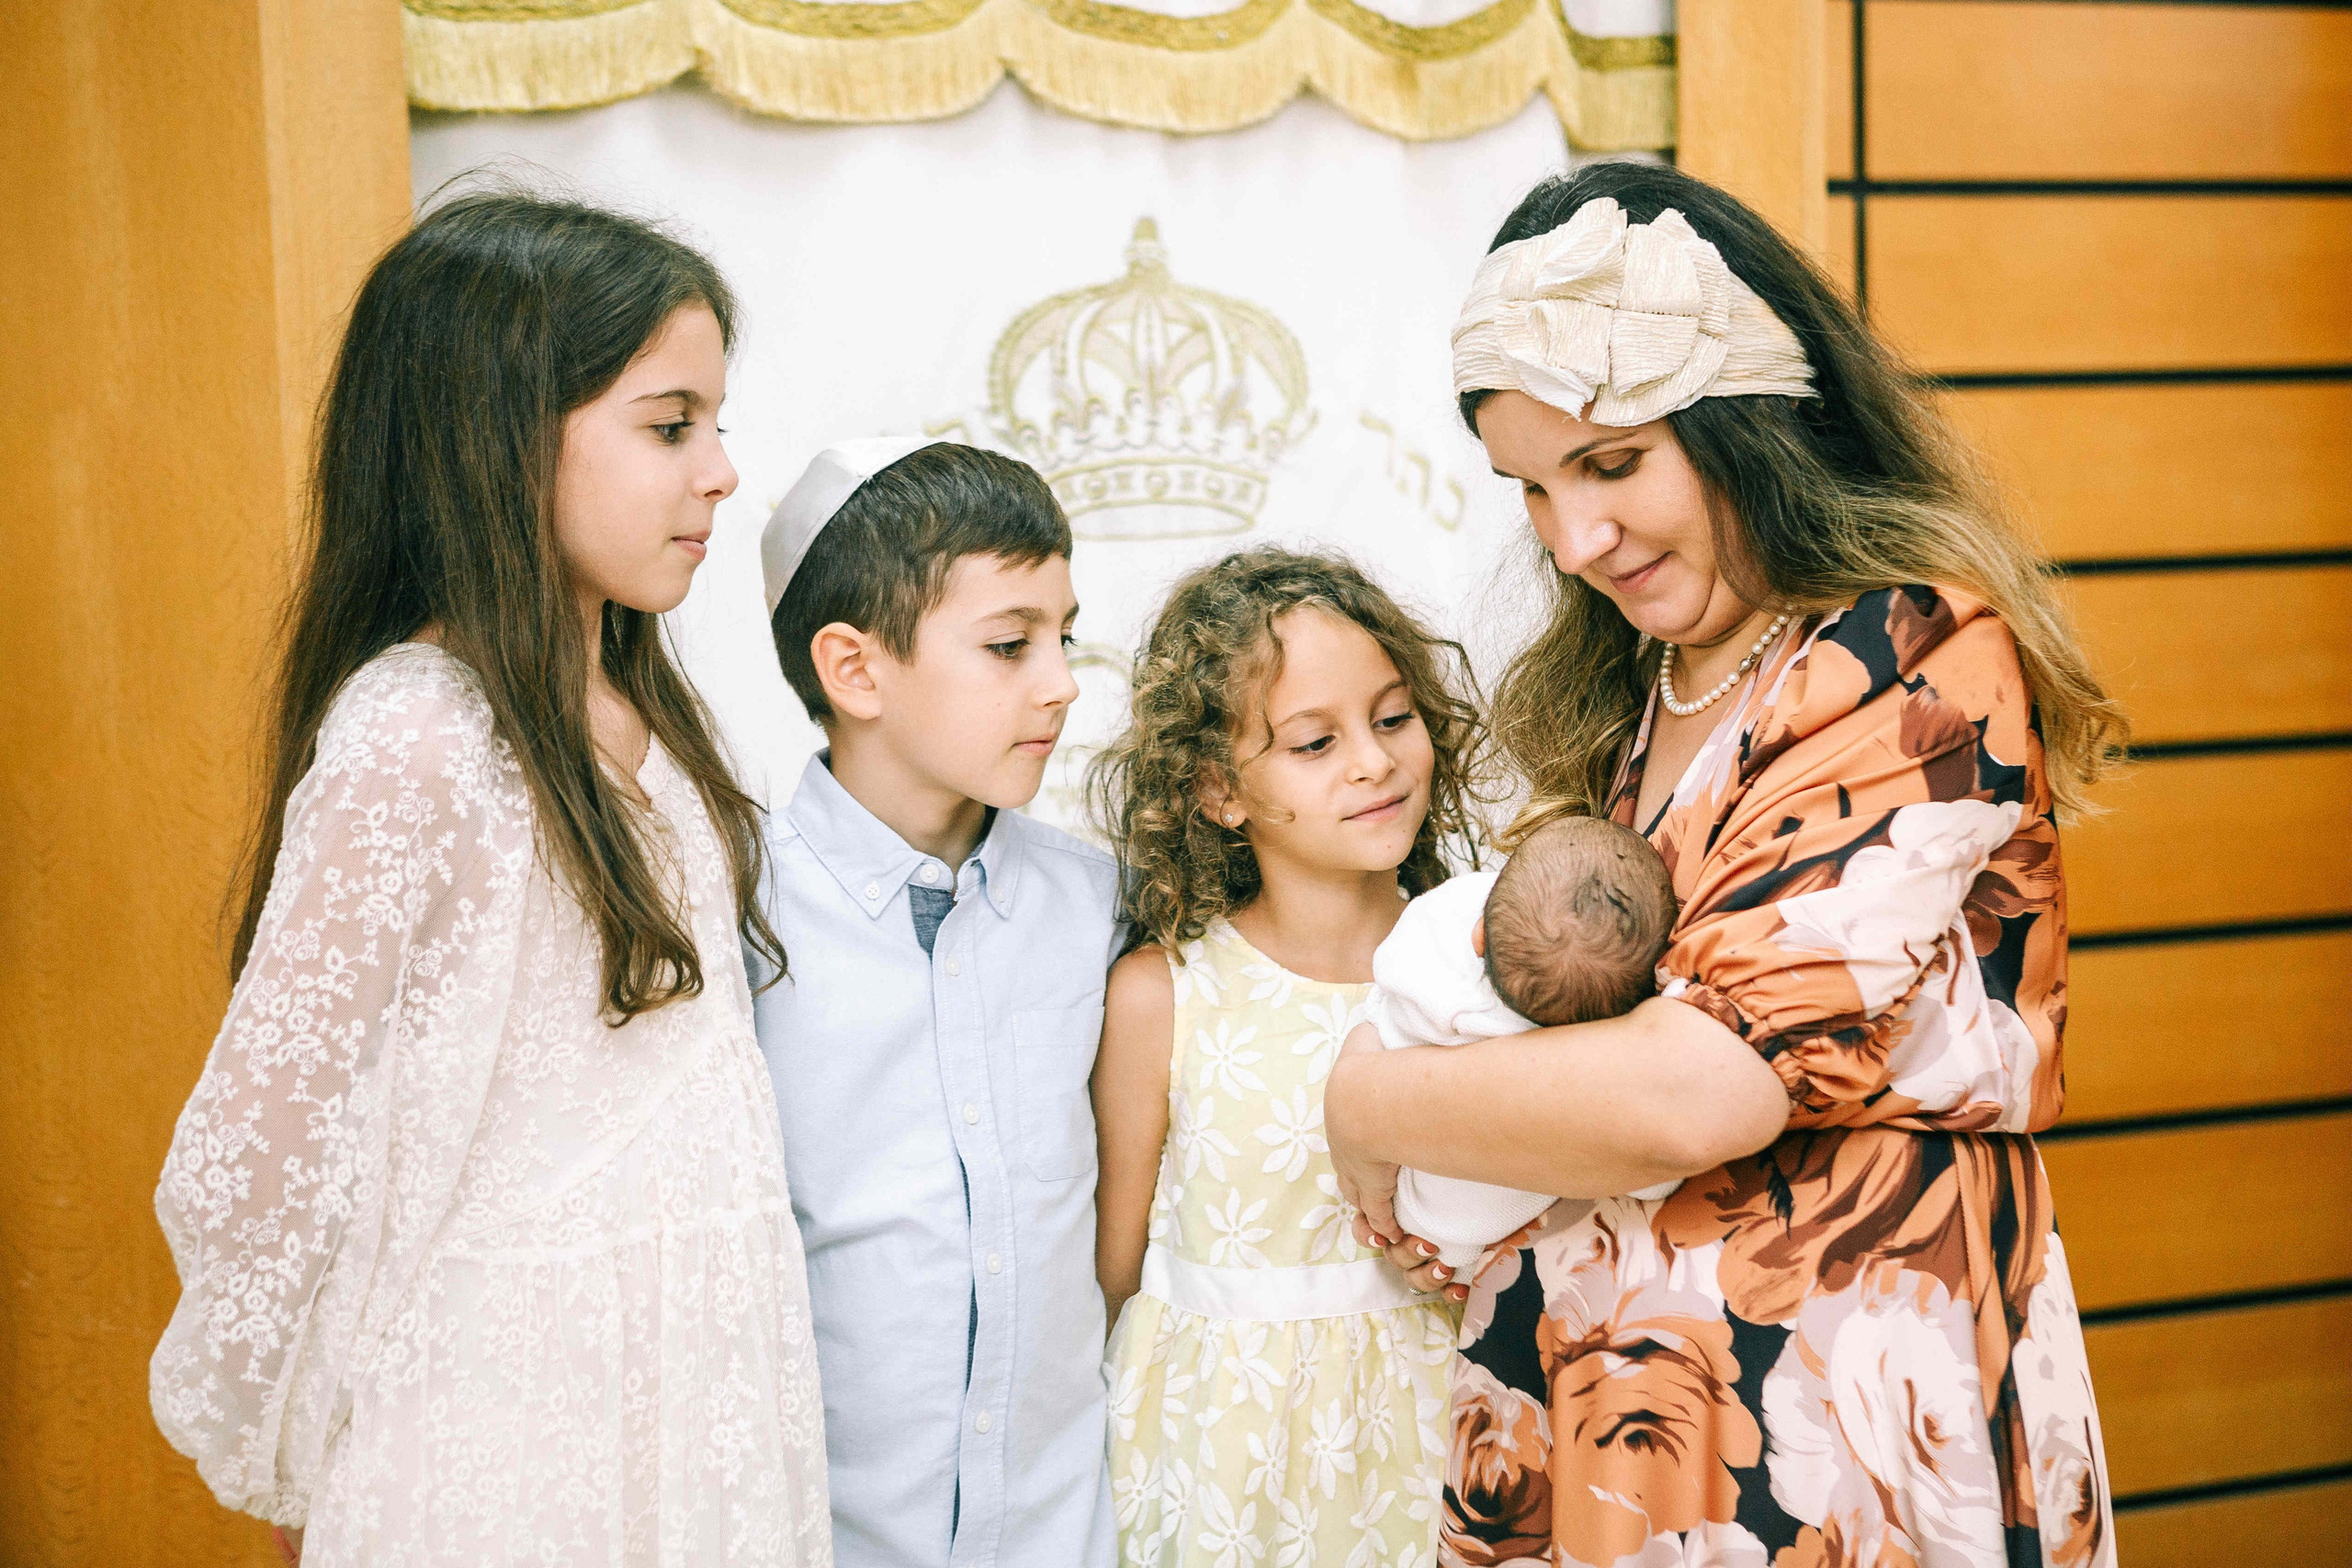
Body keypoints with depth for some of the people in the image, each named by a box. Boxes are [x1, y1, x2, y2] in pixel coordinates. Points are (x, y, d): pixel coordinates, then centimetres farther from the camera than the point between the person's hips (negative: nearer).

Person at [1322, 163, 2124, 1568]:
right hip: (1581, 1371, 7)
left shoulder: (1922, 664, -17)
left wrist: (1372, 1107, -11)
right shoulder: (1616, 687, 7)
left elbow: (1698, 1090, -25)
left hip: (1822, 1403, -7)